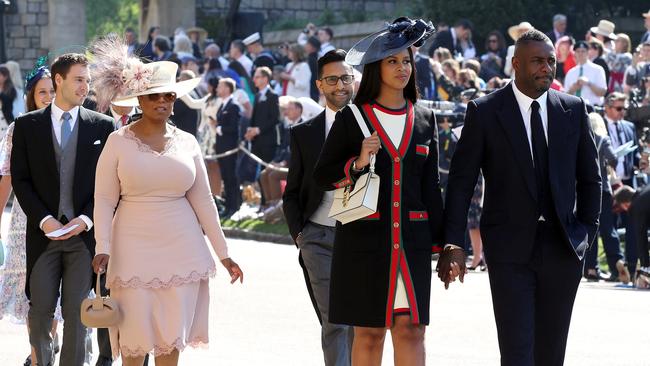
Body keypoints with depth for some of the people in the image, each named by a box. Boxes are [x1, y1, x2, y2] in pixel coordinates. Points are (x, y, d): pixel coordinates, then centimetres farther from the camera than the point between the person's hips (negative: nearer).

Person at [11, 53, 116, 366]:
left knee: (76, 313, 0)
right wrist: (43, 220, -10)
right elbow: (20, 179, 2)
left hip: (85, 232, 0)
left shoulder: (102, 126, 5)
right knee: (40, 309, 2)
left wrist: (87, 219, -9)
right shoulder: (27, 125, 4)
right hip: (44, 232, 0)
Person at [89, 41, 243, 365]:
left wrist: (223, 253, 9)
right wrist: (102, 248, -12)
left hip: (181, 250, 2)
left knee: (173, 337, 5)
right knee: (135, 338, -1)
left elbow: (203, 200, 10)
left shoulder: (187, 143, 7)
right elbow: (104, 201, -1)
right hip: (134, 249, -2)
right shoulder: (119, 141, -1)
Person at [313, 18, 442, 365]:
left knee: (411, 328, -3)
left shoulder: (425, 120, 11)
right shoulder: (351, 119, 2)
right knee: (368, 331, 1)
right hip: (365, 237, -2)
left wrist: (442, 242, 10)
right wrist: (357, 164, -13)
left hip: (412, 239, 2)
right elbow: (321, 176, 5)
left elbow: (431, 187, 14)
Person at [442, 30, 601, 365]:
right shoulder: (484, 111, -3)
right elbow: (461, 180, -3)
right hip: (510, 248, -3)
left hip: (563, 248, 3)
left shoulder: (573, 110, 6)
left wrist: (588, 230, 6)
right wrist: (453, 243, -10)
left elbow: (590, 177, 15)